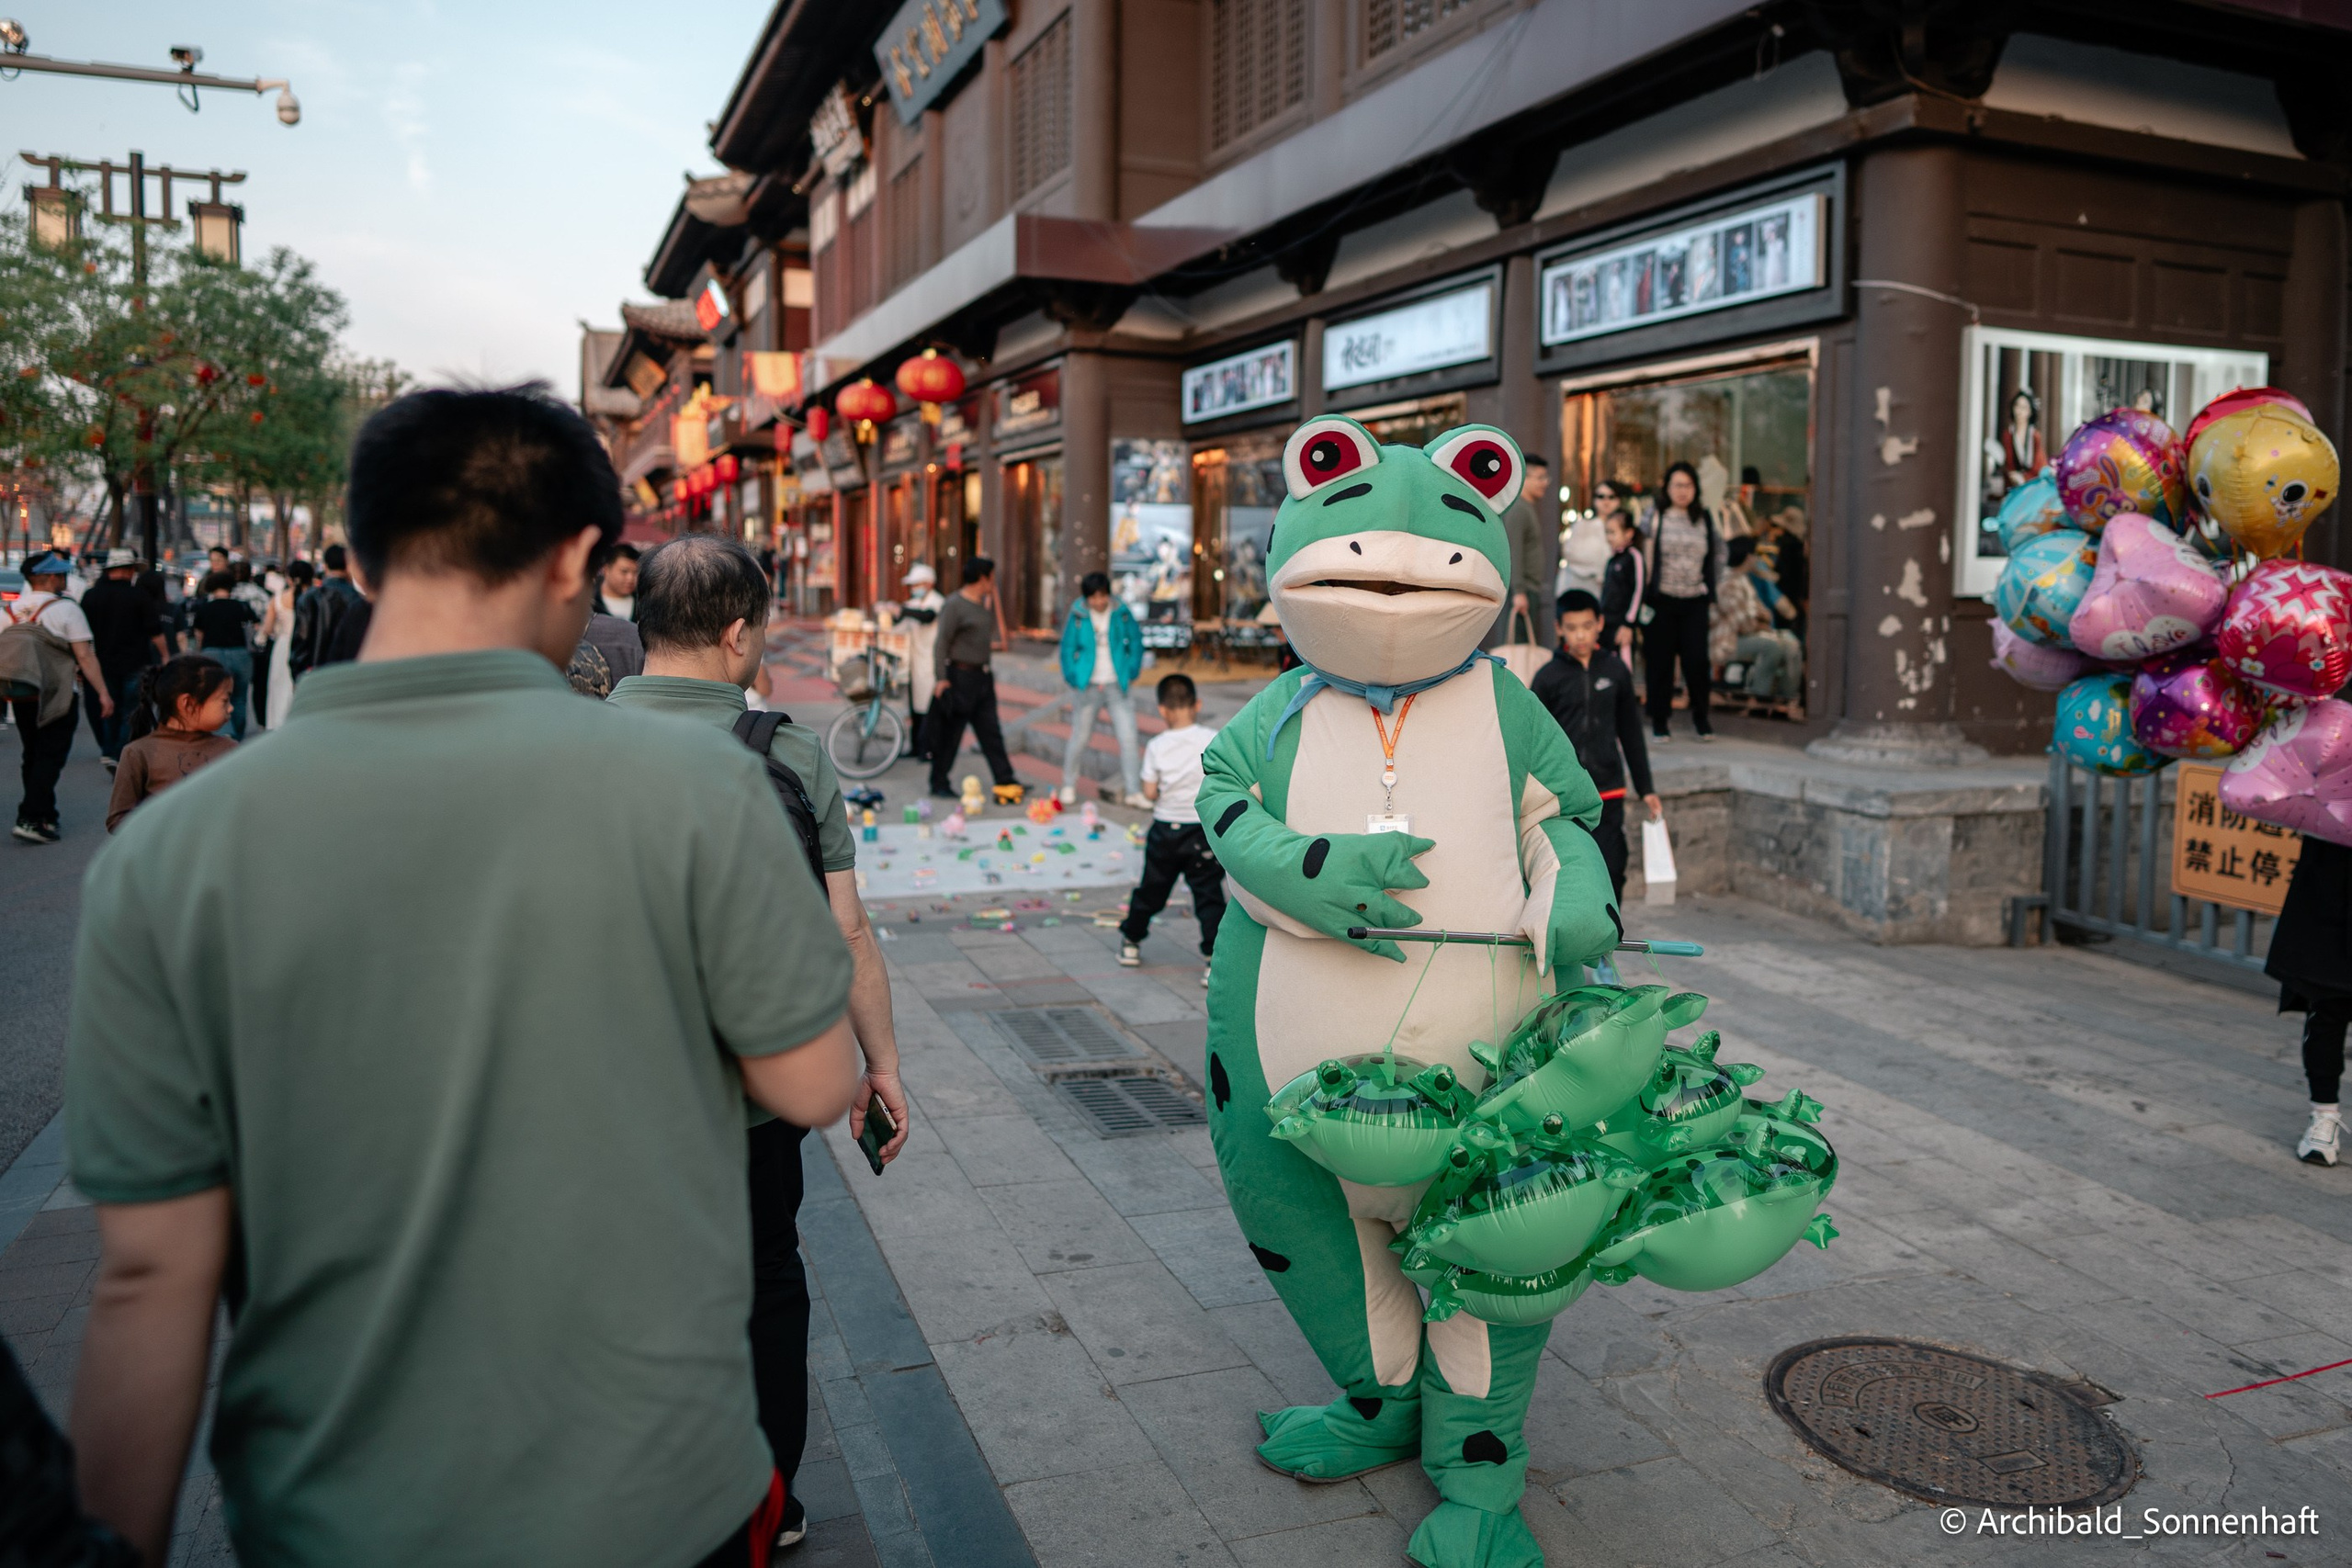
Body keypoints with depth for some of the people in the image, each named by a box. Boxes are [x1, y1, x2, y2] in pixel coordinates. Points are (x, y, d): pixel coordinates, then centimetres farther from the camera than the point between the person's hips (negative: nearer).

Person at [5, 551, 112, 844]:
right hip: (56, 697, -6)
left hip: (20, 695, 6)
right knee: (50, 757, -4)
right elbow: (85, 657, -12)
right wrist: (103, 693, -10)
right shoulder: (65, 609, -9)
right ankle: (31, 819, -13)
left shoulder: (10, 611, 8)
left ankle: (44, 816, 22)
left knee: (33, 756, 16)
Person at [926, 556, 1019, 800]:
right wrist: (941, 678, -20)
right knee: (949, 734, 1)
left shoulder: (983, 603, 12)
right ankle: (939, 783, 11)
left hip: (982, 677, 8)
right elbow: (942, 642, -16)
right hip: (959, 677, -8)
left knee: (991, 732, 7)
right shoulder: (955, 605, -13)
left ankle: (1005, 780, 9)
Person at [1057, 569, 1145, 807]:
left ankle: (1131, 791, 3)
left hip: (1116, 686, 1)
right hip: (1088, 687, -1)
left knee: (1128, 737, -5)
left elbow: (1136, 641, 10)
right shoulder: (1078, 616, -3)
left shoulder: (1122, 613, 0)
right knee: (1080, 738, 6)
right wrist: (1074, 680, -4)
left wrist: (1132, 673, 3)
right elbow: (1067, 650, 3)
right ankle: (1068, 785, 26)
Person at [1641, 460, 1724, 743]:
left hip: (1695, 601, 2)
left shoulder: (1705, 520, 10)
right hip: (1662, 600, -2)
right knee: (1661, 661, 2)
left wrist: (1711, 593, 9)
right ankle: (1659, 720, 13)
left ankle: (1700, 716, 14)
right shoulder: (1655, 518, 1)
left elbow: (1716, 556, 17)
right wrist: (1644, 597, -5)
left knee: (1696, 659, -3)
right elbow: (1644, 557, 1)